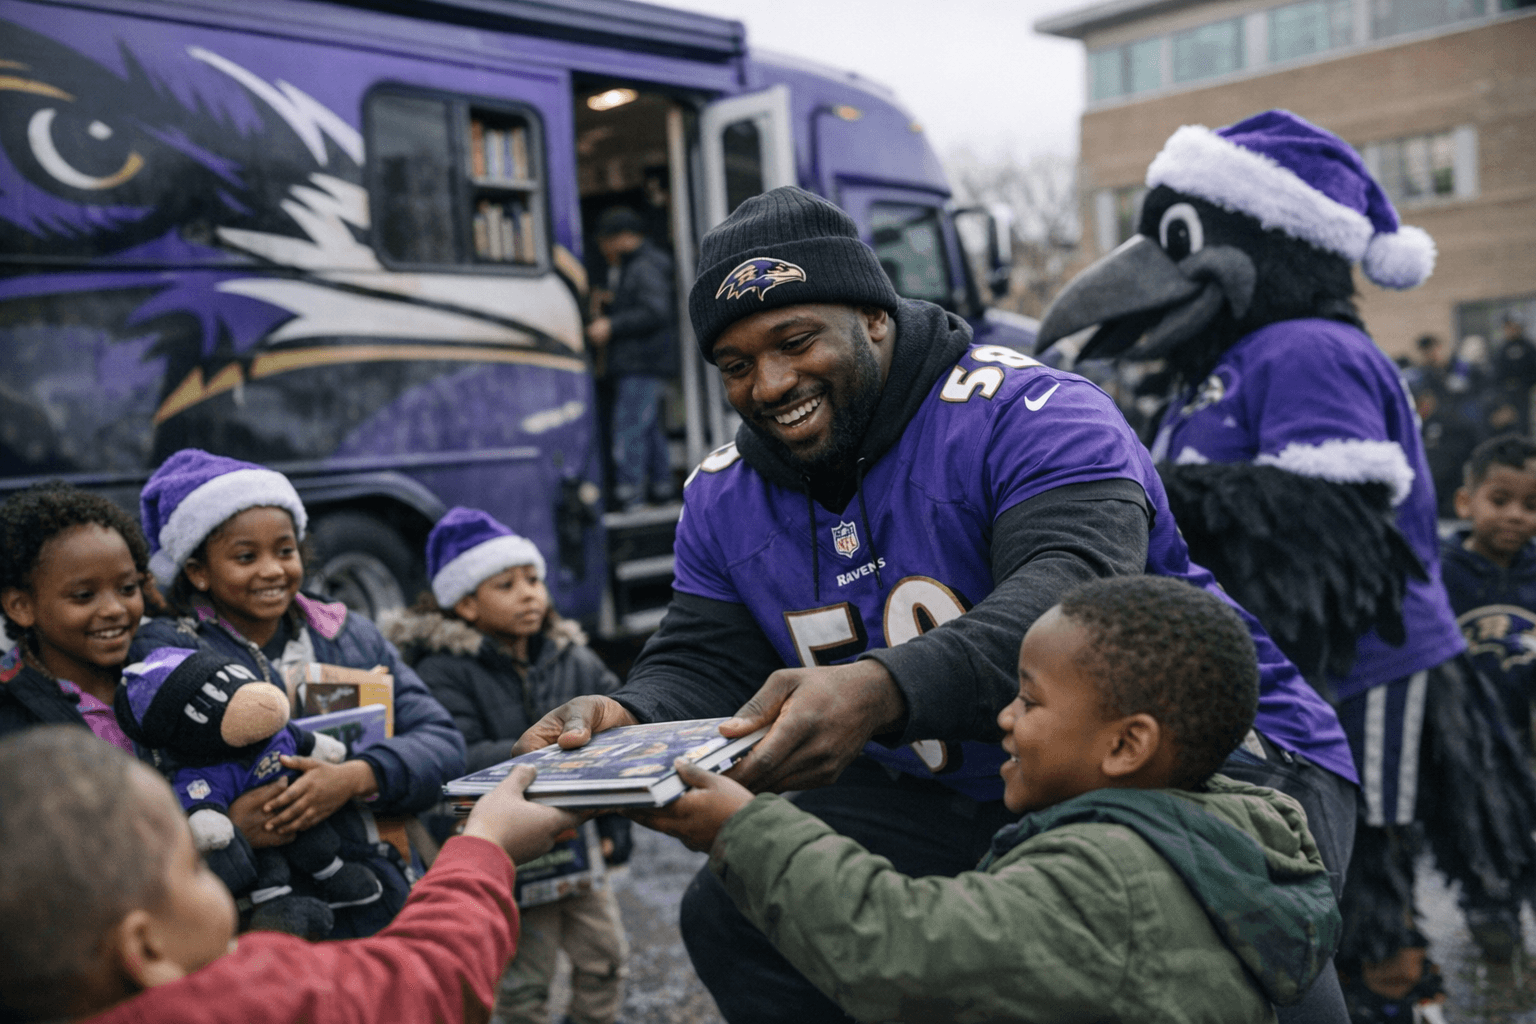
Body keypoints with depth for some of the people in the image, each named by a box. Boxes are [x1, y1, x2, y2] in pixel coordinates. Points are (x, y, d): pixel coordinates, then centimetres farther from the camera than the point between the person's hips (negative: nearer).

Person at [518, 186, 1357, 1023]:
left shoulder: (1030, 414, -20)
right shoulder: (723, 497, 3)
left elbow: (1071, 602, -36)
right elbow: (701, 670, -2)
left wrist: (884, 691, -53)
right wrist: (626, 722, -26)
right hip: (955, 806, 6)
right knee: (733, 911, -7)